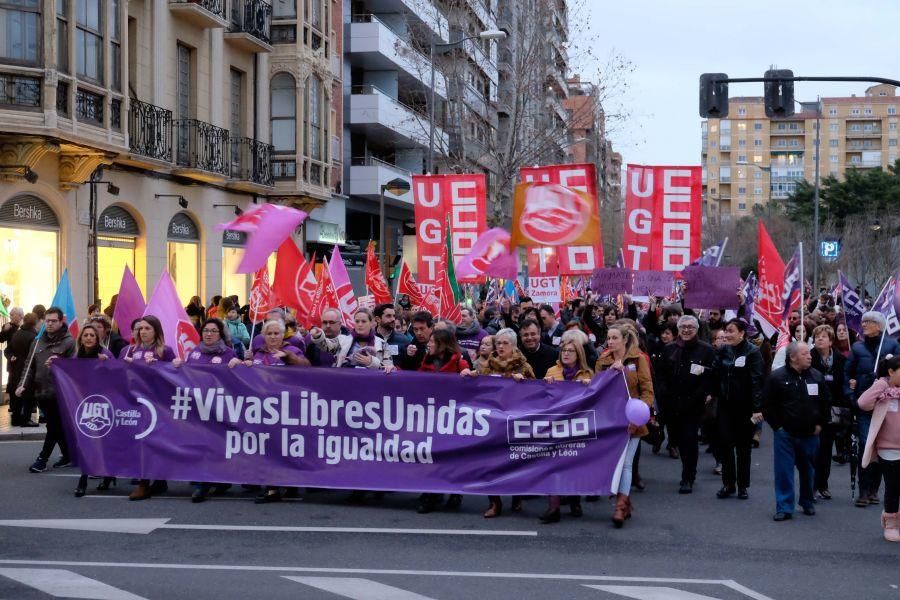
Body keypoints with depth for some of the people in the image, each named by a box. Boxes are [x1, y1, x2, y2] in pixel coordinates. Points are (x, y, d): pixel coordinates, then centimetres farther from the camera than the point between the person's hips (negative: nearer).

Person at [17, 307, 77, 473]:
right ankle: (67, 455, 23)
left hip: (59, 392, -6)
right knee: (57, 426, 13)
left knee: (54, 427, -2)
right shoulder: (37, 342, 13)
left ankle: (42, 458, 6)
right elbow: (29, 366, 11)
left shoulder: (69, 342, -4)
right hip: (41, 391, 6)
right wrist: (23, 385, -1)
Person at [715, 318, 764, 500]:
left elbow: (757, 380, -17)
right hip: (725, 404, 4)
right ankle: (728, 484, 11)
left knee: (743, 446, 7)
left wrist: (757, 408, -22)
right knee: (725, 444, 1)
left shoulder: (752, 352, -12)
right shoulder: (723, 350, 4)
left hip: (744, 406, -4)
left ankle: (742, 486, 16)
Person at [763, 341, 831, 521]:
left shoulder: (817, 376, 2)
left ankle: (807, 503, 30)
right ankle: (784, 508, 4)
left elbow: (826, 402, 11)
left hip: (810, 434, 3)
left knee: (808, 470, 13)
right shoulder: (776, 377, -7)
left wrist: (820, 424, 6)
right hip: (785, 434, -3)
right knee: (784, 471, -2)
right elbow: (767, 405, -4)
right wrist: (777, 426, -6)